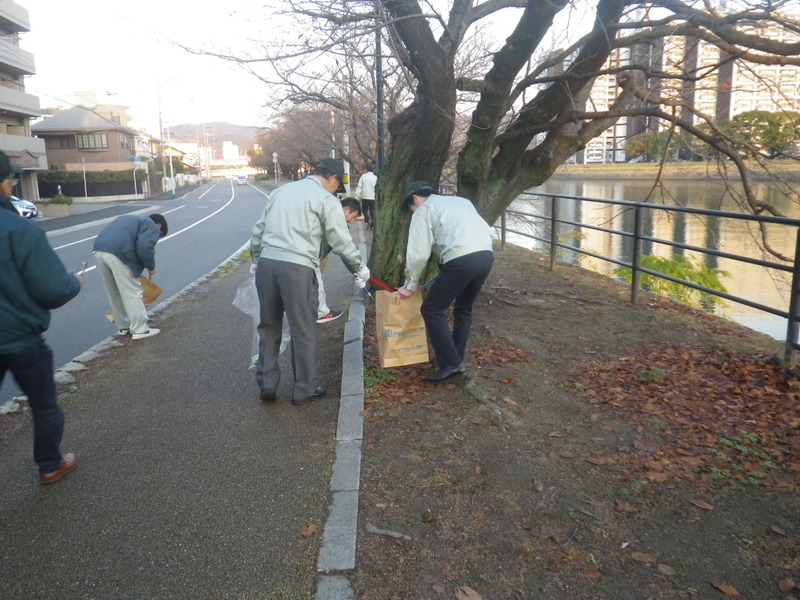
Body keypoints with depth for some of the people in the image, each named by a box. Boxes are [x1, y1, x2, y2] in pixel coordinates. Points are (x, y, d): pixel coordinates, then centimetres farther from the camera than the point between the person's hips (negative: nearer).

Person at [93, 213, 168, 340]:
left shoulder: (133, 220, 35)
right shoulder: (152, 226, 9)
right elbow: (144, 247, -10)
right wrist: (151, 266, 6)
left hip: (99, 250, 9)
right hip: (117, 253, -8)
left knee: (114, 293, 19)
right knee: (132, 293, 2)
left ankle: (123, 327, 29)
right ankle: (140, 329, 7)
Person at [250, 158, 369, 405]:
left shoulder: (281, 190, 19)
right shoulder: (326, 199, 1)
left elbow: (258, 231, 19)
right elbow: (342, 242, 1)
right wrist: (360, 267, 15)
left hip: (266, 264, 6)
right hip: (297, 269, -6)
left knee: (269, 327, 18)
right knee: (303, 332, 7)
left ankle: (267, 385, 24)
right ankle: (303, 391, 17)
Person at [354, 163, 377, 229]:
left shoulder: (363, 176, -3)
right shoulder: (375, 177, -4)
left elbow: (359, 187, -4)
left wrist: (357, 197, -2)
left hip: (365, 197, 0)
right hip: (373, 197, 0)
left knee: (364, 210, 14)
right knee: (372, 211, 9)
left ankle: (368, 220, -12)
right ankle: (372, 225, 6)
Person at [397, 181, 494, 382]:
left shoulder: (424, 210, 11)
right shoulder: (461, 201, 31)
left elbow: (418, 252, 4)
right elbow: (487, 230, 27)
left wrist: (410, 285, 13)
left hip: (462, 260, -8)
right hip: (486, 255, 8)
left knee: (431, 310, 2)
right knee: (463, 309, 23)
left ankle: (450, 363, 0)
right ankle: (457, 360, 27)